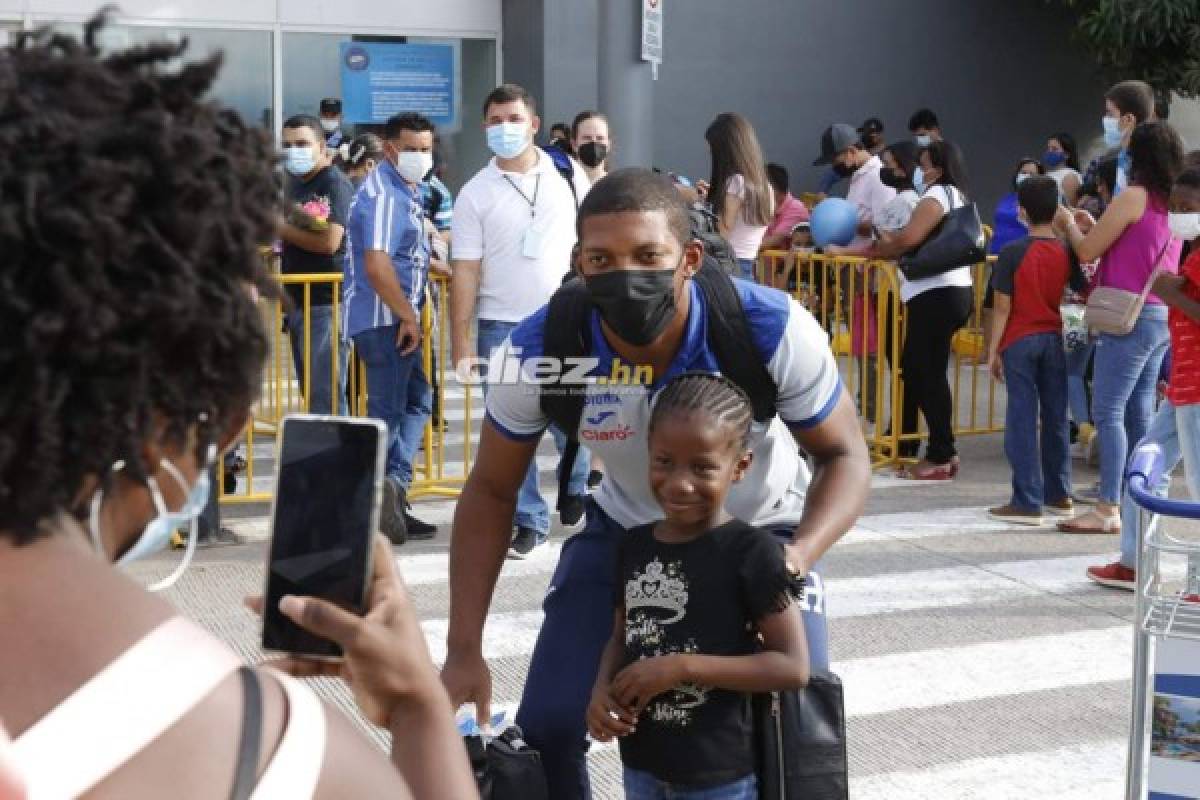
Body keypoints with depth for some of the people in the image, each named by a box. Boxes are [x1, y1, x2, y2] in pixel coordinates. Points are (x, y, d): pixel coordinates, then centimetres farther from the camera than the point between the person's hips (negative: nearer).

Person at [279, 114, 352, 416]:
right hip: (299, 302, 9)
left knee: (324, 394, -10)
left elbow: (329, 242, -22)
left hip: (328, 303, -9)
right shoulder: (293, 183, 17)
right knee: (310, 390, 14)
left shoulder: (335, 184, -10)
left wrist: (282, 229, -11)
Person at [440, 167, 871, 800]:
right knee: (545, 727, -5)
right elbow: (491, 491, -12)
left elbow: (843, 455, -17)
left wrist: (796, 558, -37)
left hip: (762, 528, -1)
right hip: (625, 526, 2)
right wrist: (464, 649, -18)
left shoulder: (773, 330, -33)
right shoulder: (539, 350, -28)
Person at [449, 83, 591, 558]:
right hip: (502, 327, 0)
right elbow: (465, 272, -1)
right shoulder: (475, 194, 0)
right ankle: (529, 520, 14)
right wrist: (460, 345, -6)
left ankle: (574, 488, 35)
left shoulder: (567, 175, 3)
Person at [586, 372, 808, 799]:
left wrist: (682, 667, -21)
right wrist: (601, 688, -7)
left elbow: (793, 666, -17)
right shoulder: (634, 545, 1)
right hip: (642, 765, 6)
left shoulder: (751, 551, -16)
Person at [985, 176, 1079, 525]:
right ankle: (1058, 494, 22)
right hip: (1054, 339, 4)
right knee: (1056, 418, 13)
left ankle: (1027, 502, -4)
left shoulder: (1013, 252, -12)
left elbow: (1002, 308, -11)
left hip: (1020, 342, -4)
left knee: (1022, 421, -2)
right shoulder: (1067, 252, 0)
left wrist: (993, 351, -5)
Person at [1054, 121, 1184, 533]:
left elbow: (1087, 252, -7)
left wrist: (1070, 226, 12)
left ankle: (1108, 510, -10)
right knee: (1139, 414, 12)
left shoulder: (1133, 196, -10)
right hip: (1163, 317, 8)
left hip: (1130, 316, -8)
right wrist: (1095, 227, 24)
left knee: (1108, 411, -7)